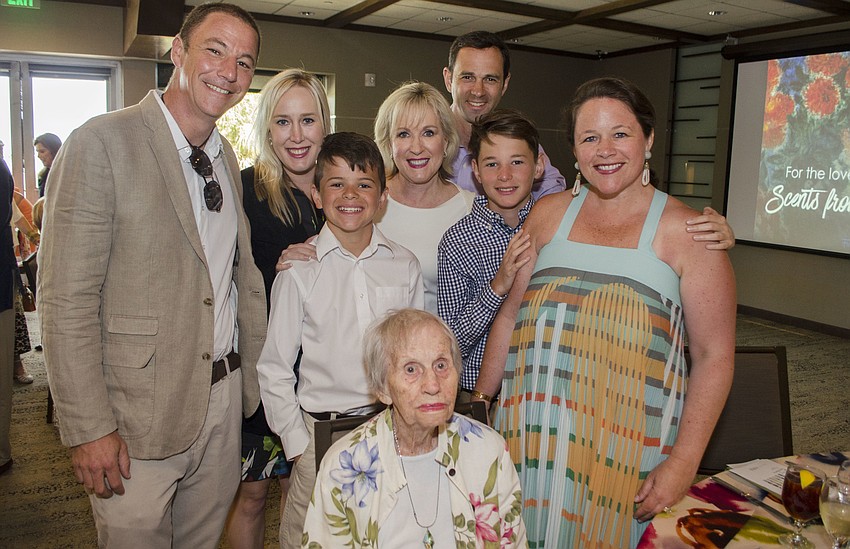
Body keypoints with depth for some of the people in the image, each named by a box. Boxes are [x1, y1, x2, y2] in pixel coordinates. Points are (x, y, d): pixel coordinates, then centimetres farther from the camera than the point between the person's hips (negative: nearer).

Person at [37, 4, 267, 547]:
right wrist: (89, 428, -17)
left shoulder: (226, 157, 9)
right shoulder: (101, 143, -13)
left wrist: (257, 379, 11)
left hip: (224, 401, 6)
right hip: (138, 412, -6)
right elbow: (67, 301, -16)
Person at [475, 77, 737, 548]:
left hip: (627, 448, -2)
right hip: (533, 435, 3)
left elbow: (714, 356, -5)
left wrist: (683, 463, -10)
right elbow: (509, 316, 9)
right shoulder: (549, 214, 6)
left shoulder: (685, 231, -4)